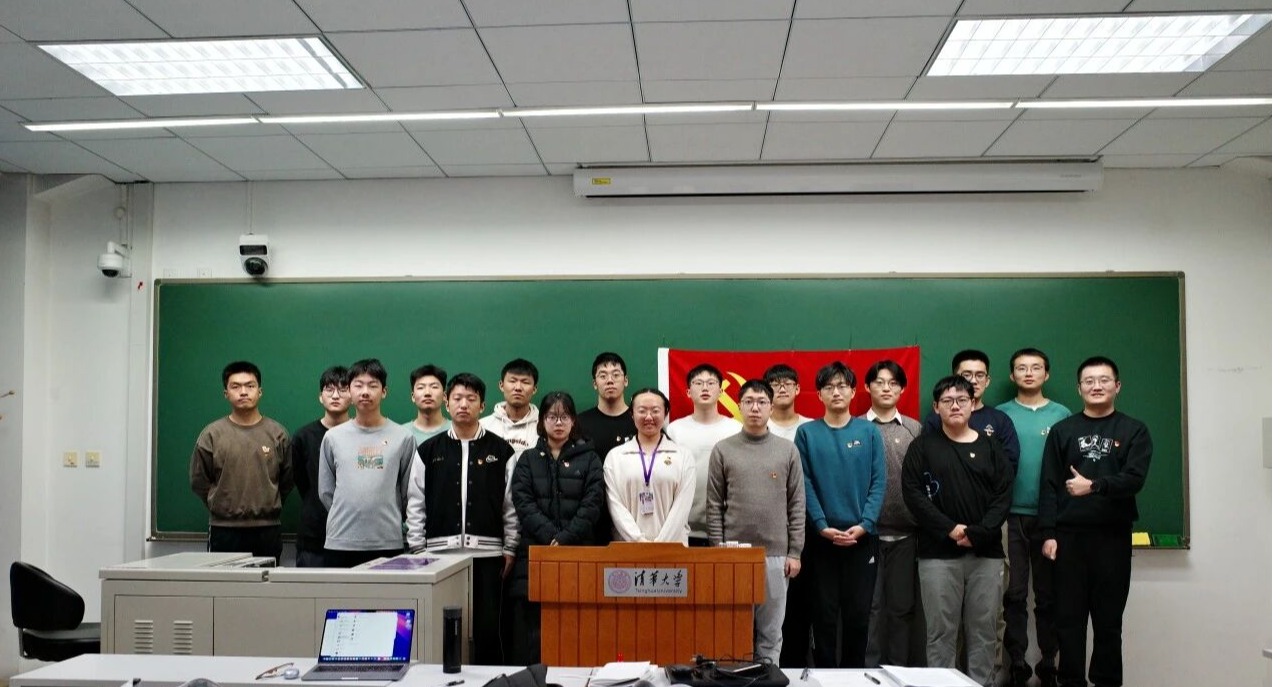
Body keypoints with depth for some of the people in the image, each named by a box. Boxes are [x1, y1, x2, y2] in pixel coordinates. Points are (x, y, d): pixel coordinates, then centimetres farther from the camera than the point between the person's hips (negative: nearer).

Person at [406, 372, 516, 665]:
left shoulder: (501, 450, 4)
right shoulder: (429, 450, 7)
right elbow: (416, 503, 7)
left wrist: (510, 549, -1)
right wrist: (417, 548, 2)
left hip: (487, 553, -1)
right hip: (440, 552, 1)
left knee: (489, 627, 3)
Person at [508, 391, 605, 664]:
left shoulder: (589, 459, 10)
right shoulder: (528, 460, 13)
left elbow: (593, 503, 0)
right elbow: (523, 503, 1)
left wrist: (566, 537, -12)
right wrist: (551, 535, -12)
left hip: (579, 550, -1)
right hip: (535, 551, 1)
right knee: (532, 626, -4)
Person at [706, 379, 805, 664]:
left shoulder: (788, 450, 4)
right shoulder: (723, 450, 2)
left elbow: (797, 505, 4)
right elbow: (714, 506, 1)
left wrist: (794, 553, 0)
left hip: (776, 555, 1)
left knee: (771, 632, 8)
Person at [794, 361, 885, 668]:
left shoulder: (869, 432, 3)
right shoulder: (806, 433, 1)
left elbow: (878, 483, -1)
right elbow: (805, 485, -3)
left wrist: (864, 525, -12)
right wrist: (823, 527, -13)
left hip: (862, 537, 1)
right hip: (821, 537, -1)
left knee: (858, 612, 6)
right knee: (824, 612, 4)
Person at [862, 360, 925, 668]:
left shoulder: (915, 429, 8)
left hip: (905, 532, 2)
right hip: (868, 531, -2)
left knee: (903, 604, 8)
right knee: (870, 604, 2)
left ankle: (900, 669, 19)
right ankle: (870, 667, 13)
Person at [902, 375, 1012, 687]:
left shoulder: (990, 446, 10)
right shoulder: (922, 447, 5)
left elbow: (1003, 496, 2)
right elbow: (913, 494, -4)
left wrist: (978, 533, -12)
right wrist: (949, 529, -14)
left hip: (986, 553, 2)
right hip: (938, 553, -2)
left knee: (983, 632, 5)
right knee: (940, 632, 1)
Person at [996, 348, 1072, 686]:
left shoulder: (1062, 415, 5)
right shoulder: (999, 415, 4)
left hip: (1051, 517, 1)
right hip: (1011, 515, 0)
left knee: (1048, 594, 8)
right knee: (1014, 594, 2)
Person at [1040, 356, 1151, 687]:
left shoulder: (1134, 431, 6)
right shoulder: (1062, 431, 9)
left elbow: (1134, 479, -7)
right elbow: (1049, 485, 3)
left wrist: (1094, 486, -21)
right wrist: (1049, 533, -5)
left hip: (1114, 536, -1)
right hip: (1069, 536, 1)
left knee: (1108, 620, 6)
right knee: (1068, 618, 4)